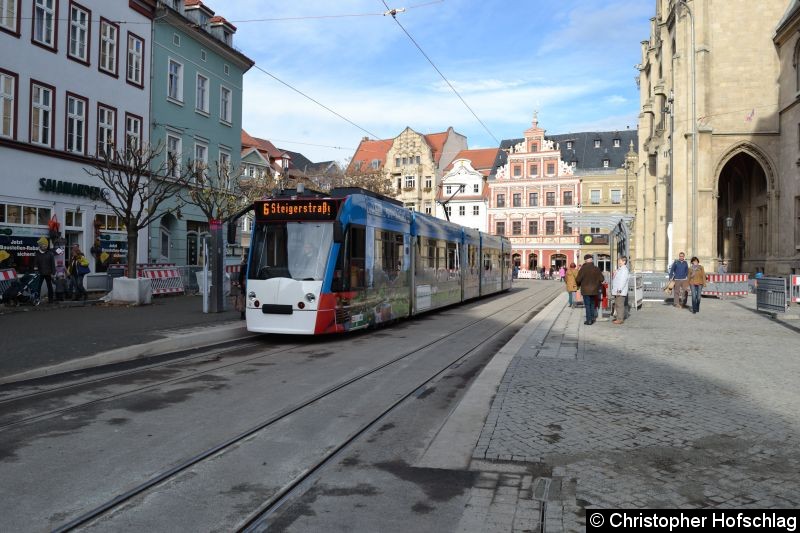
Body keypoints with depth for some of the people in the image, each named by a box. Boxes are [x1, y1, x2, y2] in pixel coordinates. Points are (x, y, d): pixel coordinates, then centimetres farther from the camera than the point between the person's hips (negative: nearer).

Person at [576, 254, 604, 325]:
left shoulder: (583, 269, -14)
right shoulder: (596, 269, -2)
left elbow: (578, 279, -13)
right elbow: (601, 279, 0)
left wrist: (579, 284, 9)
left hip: (586, 290, -4)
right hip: (594, 290, 4)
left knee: (587, 305, 1)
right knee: (592, 305, 18)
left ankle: (589, 320, 1)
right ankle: (592, 319, 22)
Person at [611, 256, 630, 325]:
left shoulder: (624, 270, -13)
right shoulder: (619, 269, 19)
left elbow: (623, 281, -20)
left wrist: (619, 290, -23)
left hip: (620, 292, -10)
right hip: (616, 291, 10)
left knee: (620, 305, -9)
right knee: (617, 304, 14)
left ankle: (620, 319, -8)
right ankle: (618, 317, 21)